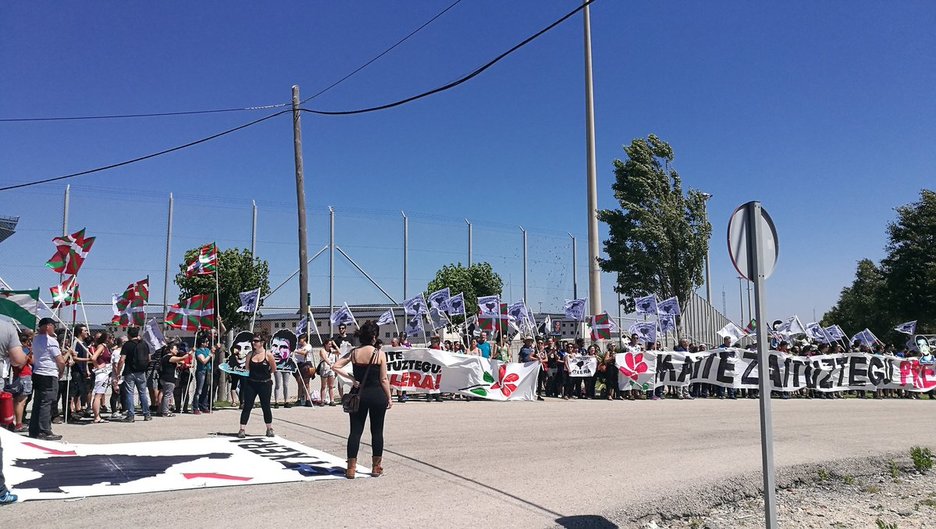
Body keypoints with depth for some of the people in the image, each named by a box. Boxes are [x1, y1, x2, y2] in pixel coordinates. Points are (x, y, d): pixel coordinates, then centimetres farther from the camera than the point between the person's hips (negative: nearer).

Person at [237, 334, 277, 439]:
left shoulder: (268, 354, -7)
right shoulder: (250, 355, 2)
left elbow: (274, 369, 3)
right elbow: (247, 369, 11)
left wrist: (265, 375, 8)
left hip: (265, 384, -2)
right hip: (251, 383, 2)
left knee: (266, 407, 7)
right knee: (247, 406, 0)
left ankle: (269, 429, 22)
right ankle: (242, 429, 5)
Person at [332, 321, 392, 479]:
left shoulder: (354, 353, 1)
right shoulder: (380, 354, -7)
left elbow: (335, 367, -3)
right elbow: (383, 379, -6)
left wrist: (351, 378, -2)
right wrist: (389, 398, 3)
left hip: (359, 395, 2)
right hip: (377, 395, -2)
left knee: (355, 431, 6)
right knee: (377, 431, 9)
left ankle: (351, 468, 6)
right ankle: (376, 467, 16)